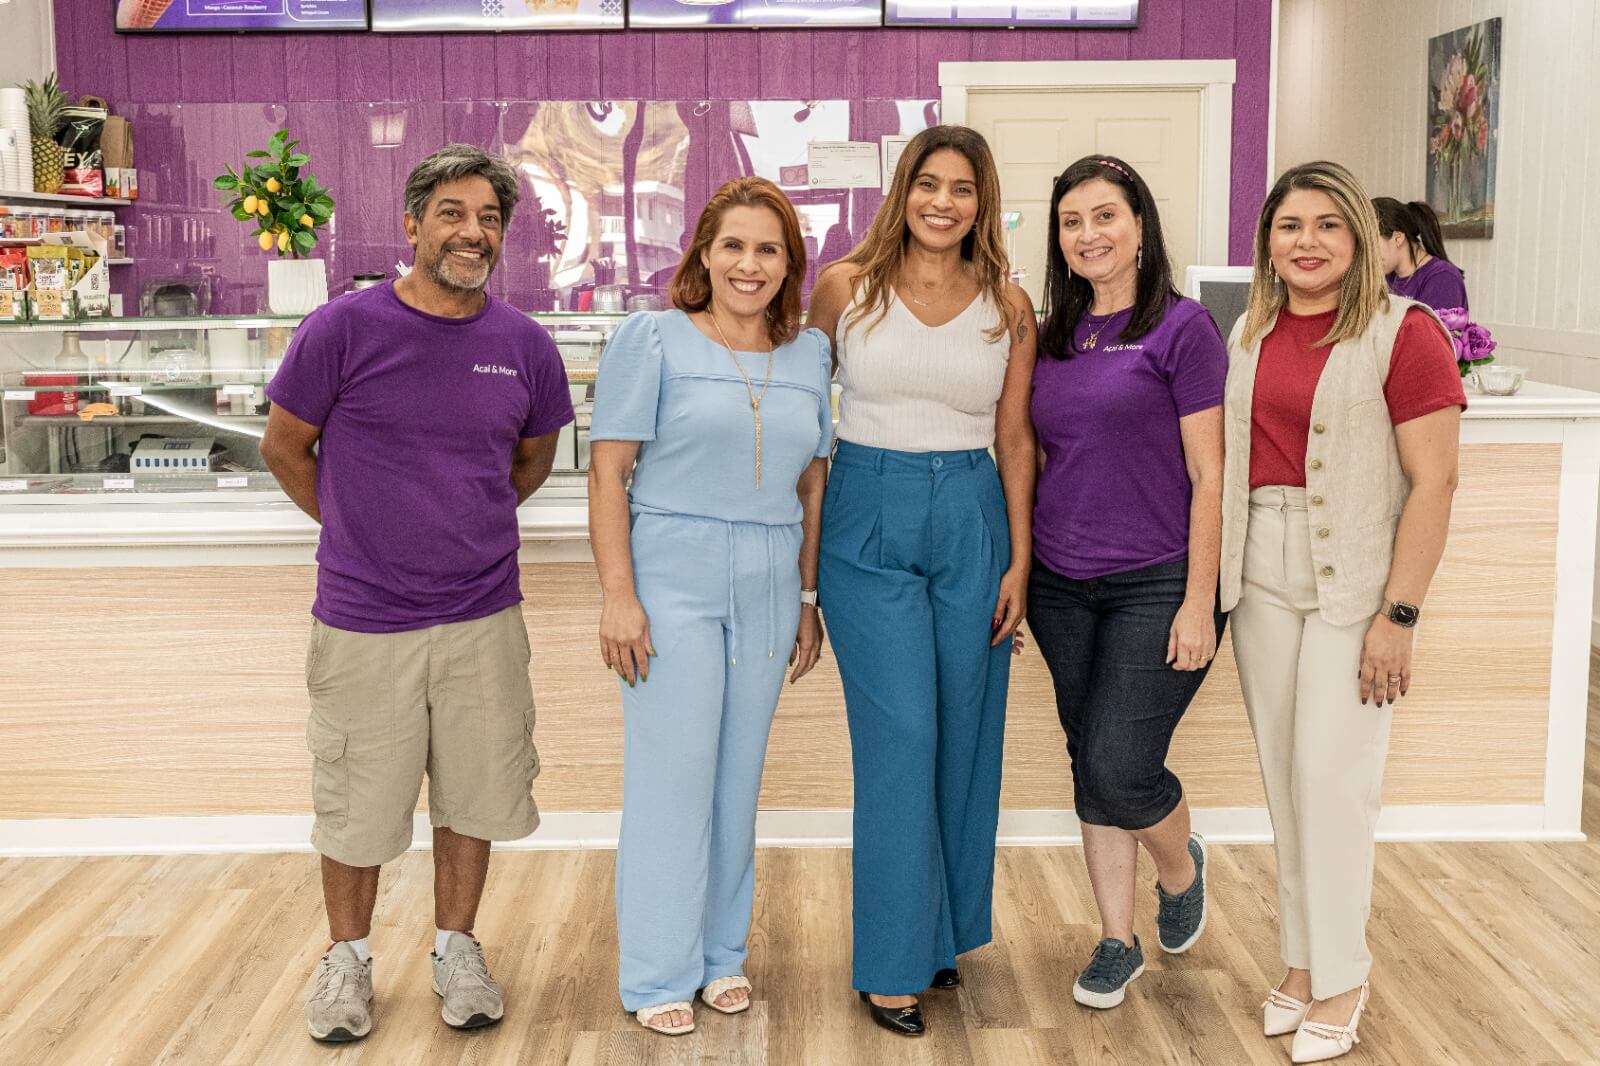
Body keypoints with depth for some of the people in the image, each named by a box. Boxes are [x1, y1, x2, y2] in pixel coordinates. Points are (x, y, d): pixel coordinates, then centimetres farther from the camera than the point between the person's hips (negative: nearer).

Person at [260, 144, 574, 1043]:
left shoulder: (525, 346, -2)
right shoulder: (344, 329, -10)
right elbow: (285, 447, 3)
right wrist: (363, 528, 9)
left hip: (484, 616, 2)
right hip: (365, 621, -2)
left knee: (474, 795, 13)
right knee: (359, 804, 11)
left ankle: (457, 947, 33)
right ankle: (349, 955, 33)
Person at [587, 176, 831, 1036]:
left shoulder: (810, 354, 10)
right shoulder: (654, 339, -3)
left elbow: (813, 485, 14)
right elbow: (609, 471, -7)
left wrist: (808, 598, 11)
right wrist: (618, 595, -13)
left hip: (767, 589, 4)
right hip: (673, 578, -4)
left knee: (739, 774, 11)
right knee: (672, 773, -1)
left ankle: (722, 952, 26)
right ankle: (659, 975, 12)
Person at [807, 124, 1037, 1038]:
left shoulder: (1008, 306, 4)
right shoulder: (846, 287, 0)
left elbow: (1014, 438, 7)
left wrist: (1020, 560, 3)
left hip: (972, 524, 2)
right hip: (868, 518, -2)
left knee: (966, 738, 8)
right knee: (901, 737, -6)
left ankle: (946, 928, 28)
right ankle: (893, 962, 6)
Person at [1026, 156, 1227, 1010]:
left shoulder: (1181, 329, -7)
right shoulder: (1051, 340, 10)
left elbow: (1208, 476, -9)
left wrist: (1197, 602, -13)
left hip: (1154, 585, -5)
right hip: (1061, 586, 6)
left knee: (1123, 766, -9)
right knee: (1090, 767, 10)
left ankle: (1181, 869, 25)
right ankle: (1118, 943, 24)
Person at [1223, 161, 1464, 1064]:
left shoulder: (1405, 333, -9)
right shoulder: (1252, 333, 9)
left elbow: (1434, 483, -12)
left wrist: (1398, 616, -16)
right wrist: (1210, 582, 6)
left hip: (1356, 576, -5)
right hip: (1262, 574, 5)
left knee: (1332, 773, -4)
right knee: (1283, 771, 10)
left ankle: (1340, 981, 13)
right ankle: (1304, 961, 25)